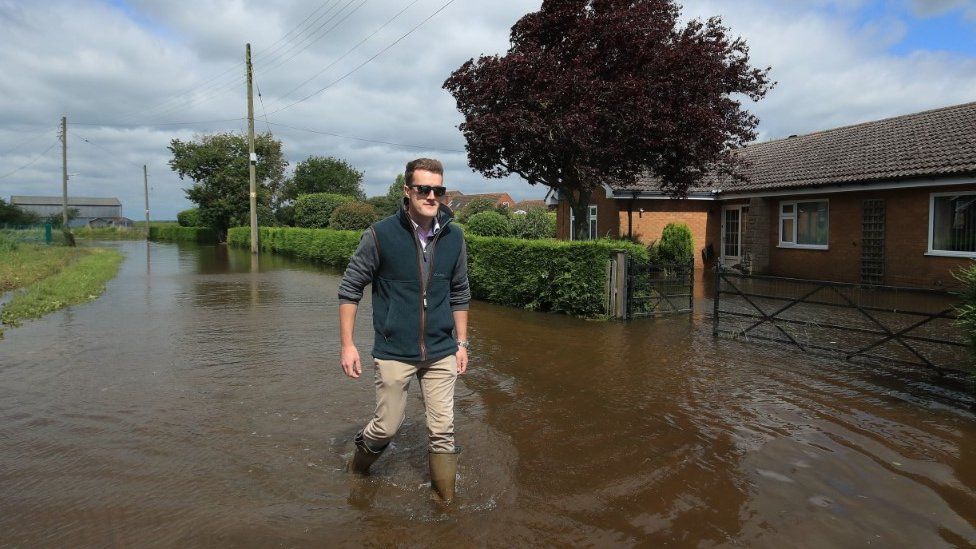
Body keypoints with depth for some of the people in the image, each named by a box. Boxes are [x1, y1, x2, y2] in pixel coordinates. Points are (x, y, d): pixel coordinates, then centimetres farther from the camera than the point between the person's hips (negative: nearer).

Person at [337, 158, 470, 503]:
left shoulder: (454, 237, 1)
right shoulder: (380, 235, -10)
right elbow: (349, 289, -3)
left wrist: (461, 343, 10)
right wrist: (346, 344, -7)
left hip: (441, 354, 3)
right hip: (393, 353, -3)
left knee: (443, 430, 6)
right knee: (387, 425, 9)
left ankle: (446, 500, 25)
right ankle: (359, 468, 41)